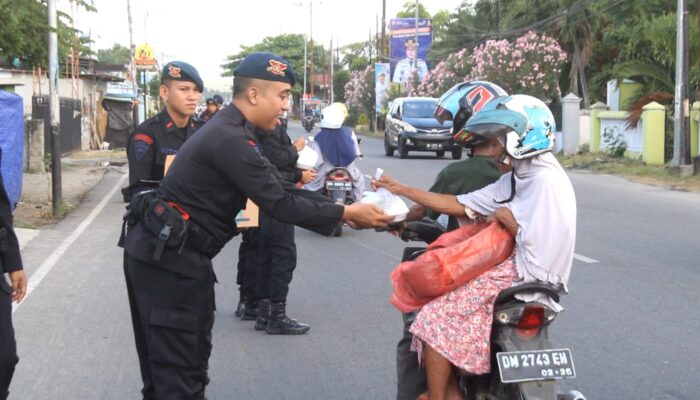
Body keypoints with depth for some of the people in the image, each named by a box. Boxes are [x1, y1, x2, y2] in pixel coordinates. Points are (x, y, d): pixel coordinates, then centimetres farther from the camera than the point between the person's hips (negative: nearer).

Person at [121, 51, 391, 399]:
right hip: (167, 257, -10)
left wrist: (342, 210, 8)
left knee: (190, 357, 16)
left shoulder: (230, 132, 12)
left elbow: (279, 188, 13)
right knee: (179, 366, -4)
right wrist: (347, 213, -12)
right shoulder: (229, 140, -21)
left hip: (171, 251, 10)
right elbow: (280, 204, -20)